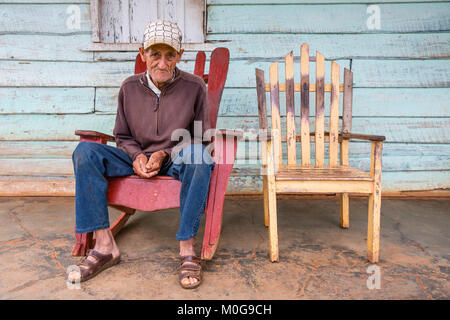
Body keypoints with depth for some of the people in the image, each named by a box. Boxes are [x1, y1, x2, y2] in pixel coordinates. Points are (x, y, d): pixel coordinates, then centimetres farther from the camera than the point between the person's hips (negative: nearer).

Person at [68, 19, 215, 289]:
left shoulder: (194, 86, -5)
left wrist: (165, 154, -15)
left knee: (199, 155, -38)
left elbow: (200, 138, -1)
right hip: (139, 159, 3)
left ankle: (187, 248, -29)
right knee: (85, 151, -19)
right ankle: (104, 245, -20)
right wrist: (137, 156, -11)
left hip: (177, 161, -2)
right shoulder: (130, 87, 2)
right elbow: (123, 136, 11)